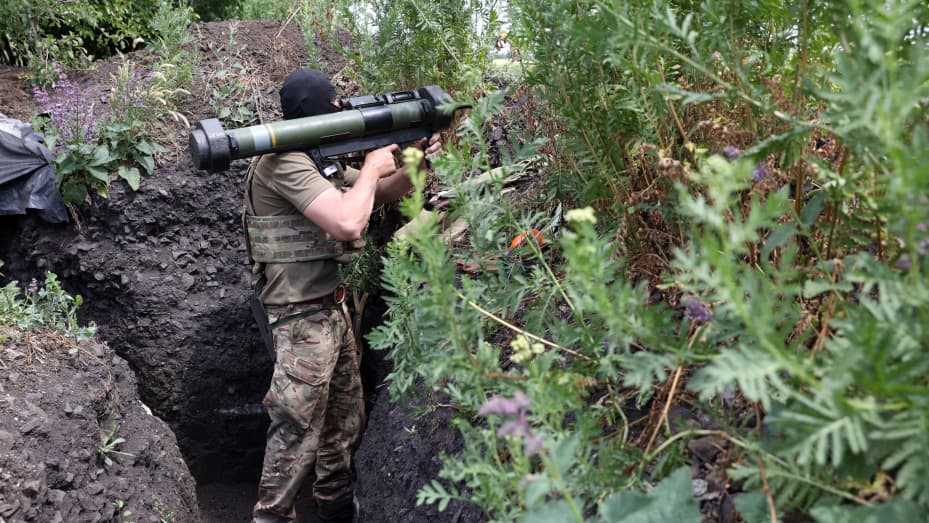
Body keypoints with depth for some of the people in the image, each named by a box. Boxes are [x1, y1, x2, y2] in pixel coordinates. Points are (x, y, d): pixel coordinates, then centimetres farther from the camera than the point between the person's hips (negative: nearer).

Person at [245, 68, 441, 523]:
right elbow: (348, 224, -31)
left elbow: (384, 193, 21)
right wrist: (372, 167, -16)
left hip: (333, 307, 10)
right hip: (303, 318, -10)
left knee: (345, 420, 19)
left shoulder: (319, 160, 11)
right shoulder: (284, 162, -20)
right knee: (296, 434, -2)